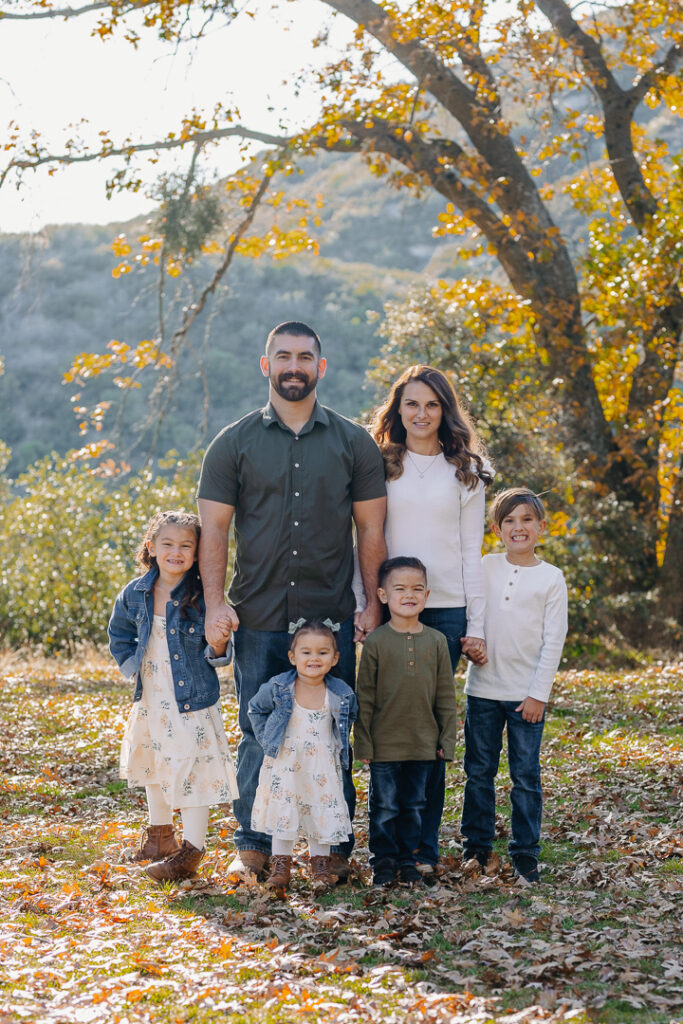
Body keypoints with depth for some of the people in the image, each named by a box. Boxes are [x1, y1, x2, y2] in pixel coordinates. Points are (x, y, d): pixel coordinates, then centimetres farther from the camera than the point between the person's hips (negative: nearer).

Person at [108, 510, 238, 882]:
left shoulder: (203, 597, -13)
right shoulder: (135, 594, -2)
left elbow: (217, 657, -7)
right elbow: (119, 635, 16)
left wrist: (219, 643, -28)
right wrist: (133, 667, 5)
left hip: (193, 701, -5)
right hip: (151, 699, 5)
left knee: (192, 768, -4)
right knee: (154, 764, 21)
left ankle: (191, 850, 9)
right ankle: (159, 832, 41)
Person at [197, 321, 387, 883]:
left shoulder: (353, 442, 8)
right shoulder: (235, 443, 6)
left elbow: (371, 529, 7)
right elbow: (214, 527, 4)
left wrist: (373, 605, 1)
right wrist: (215, 602, -6)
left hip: (332, 618, 0)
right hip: (258, 619, 0)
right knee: (259, 734, 6)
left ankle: (336, 847, 15)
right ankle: (254, 846, 18)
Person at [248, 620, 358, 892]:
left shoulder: (341, 694, -11)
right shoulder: (277, 688, -13)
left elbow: (350, 717, 12)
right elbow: (256, 710, 6)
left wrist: (339, 744, 7)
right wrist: (267, 739, 1)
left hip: (322, 766, 1)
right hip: (284, 764, 0)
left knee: (322, 811, 6)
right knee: (283, 810, 7)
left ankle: (320, 864, 22)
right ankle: (280, 864, 19)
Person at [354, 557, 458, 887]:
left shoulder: (436, 641, 2)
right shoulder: (376, 642, -5)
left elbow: (446, 696, 7)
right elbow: (365, 697, -3)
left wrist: (447, 741, 4)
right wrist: (362, 744, -5)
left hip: (423, 745, 3)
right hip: (385, 744, -2)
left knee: (414, 806, 12)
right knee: (384, 807, 4)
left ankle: (407, 860, 24)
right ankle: (383, 861, 18)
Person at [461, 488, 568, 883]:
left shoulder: (551, 578, -1)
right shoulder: (485, 568, 5)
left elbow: (553, 640, -3)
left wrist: (538, 694, -7)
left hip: (527, 694, -2)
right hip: (483, 688, 2)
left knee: (526, 776, 2)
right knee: (479, 772, 8)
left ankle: (526, 851, 12)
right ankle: (477, 845, 20)